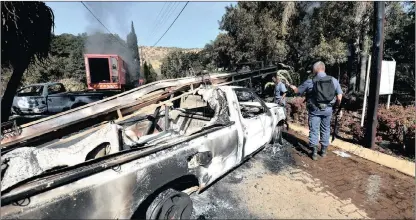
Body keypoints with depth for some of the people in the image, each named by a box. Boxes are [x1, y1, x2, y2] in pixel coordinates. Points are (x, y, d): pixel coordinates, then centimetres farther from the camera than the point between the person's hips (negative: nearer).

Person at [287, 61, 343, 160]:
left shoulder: (310, 82, -11)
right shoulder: (334, 80, -3)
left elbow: (297, 91, 1)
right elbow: (339, 97, -2)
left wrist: (291, 86, 21)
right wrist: (337, 105, 17)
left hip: (315, 110, -3)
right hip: (327, 110, 3)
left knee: (314, 130, 6)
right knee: (325, 130, 16)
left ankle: (314, 152, 7)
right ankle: (324, 151, 26)